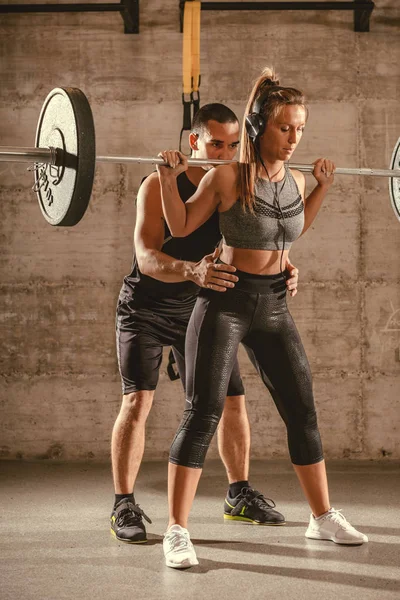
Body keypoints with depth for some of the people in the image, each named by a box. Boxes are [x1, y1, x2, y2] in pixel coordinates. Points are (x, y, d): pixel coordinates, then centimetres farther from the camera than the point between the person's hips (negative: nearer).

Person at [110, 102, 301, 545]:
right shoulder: (160, 186, -21)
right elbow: (147, 258, -31)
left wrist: (283, 271, -32)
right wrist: (191, 270, -52)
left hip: (201, 309, 5)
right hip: (146, 308, -4)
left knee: (232, 401, 4)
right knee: (137, 400, -14)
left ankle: (239, 495, 20)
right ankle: (124, 507, -5)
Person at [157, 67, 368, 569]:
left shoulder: (295, 180, 3)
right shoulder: (227, 177, -13)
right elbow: (181, 227, -2)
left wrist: (322, 187, 18)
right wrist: (169, 180, -16)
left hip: (274, 306, 6)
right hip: (225, 301, -6)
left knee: (302, 412, 10)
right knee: (202, 414, -9)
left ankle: (323, 518, 25)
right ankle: (177, 532, -3)